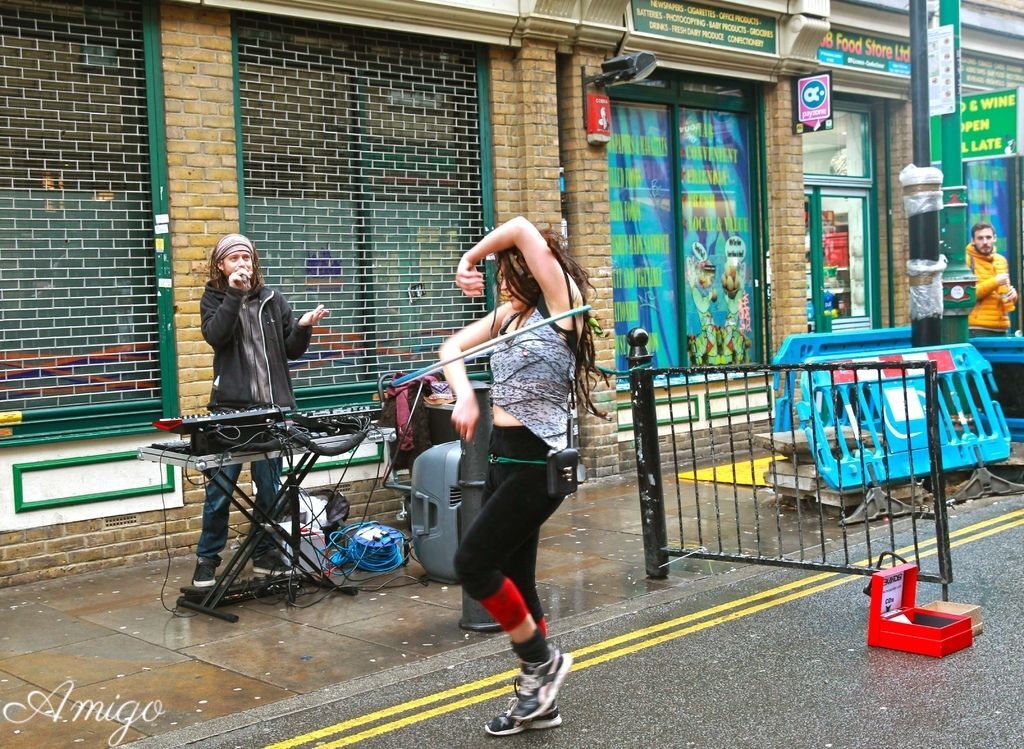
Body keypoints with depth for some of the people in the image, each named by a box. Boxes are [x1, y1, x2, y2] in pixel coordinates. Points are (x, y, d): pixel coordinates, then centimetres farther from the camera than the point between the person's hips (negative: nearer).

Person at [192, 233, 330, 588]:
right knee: (220, 488, 1)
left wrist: (303, 327, -7)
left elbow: (292, 351, 11)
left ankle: (264, 554, 21)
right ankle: (207, 558, 12)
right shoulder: (214, 299, 6)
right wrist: (234, 294, -18)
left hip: (272, 407, 3)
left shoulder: (274, 300, 11)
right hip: (231, 408, -2)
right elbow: (215, 335, -14)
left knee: (270, 487, 8)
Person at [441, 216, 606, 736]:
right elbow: (451, 348, 12)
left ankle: (541, 658, 10)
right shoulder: (509, 315, 12)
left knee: (472, 564, -10)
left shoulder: (561, 306, -10)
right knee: (512, 576, 10)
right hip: (503, 457, 9)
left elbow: (522, 228, -18)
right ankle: (537, 697, 22)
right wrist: (465, 397, -5)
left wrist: (470, 258, -4)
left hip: (538, 463, -9)